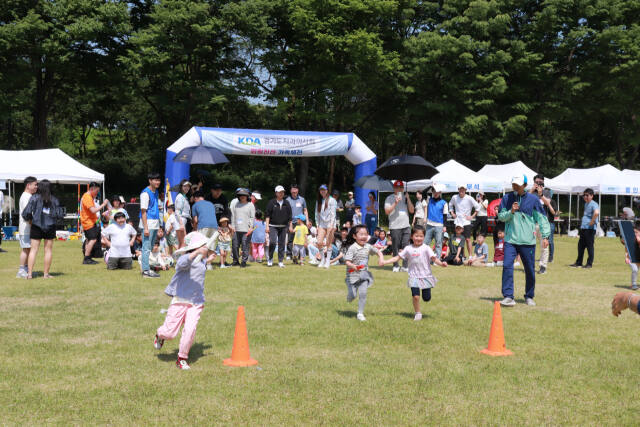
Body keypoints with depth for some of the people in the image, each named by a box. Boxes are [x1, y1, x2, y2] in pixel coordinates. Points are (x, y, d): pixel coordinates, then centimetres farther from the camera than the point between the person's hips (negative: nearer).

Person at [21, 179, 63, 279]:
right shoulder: (54, 200, -1)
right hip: (50, 227, 1)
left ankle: (29, 273, 2)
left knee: (33, 250, 5)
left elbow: (26, 213, -11)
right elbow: (60, 215, -2)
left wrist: (29, 219, 9)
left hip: (36, 227, -1)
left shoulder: (35, 198, -6)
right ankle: (46, 274, 9)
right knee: (48, 250, 7)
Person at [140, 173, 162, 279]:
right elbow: (143, 211, -16)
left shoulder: (156, 192, 14)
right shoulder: (145, 193, -12)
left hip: (155, 223, 9)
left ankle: (147, 268, 19)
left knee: (150, 248, 13)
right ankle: (146, 271, -6)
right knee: (146, 248, -7)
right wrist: (145, 228, -20)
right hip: (148, 223, -9)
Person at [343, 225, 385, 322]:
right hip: (353, 275, -4)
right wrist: (353, 266, -39)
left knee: (363, 293, -6)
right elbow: (347, 261, -19)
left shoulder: (368, 247, 1)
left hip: (364, 275, 4)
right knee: (352, 296, -1)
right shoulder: (352, 248, -15)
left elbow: (378, 251, 15)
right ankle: (349, 298, 37)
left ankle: (360, 313, 8)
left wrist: (381, 258, -4)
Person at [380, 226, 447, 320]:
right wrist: (384, 262, -1)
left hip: (426, 276, -1)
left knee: (426, 298, 4)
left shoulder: (426, 248, -5)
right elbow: (397, 257, 7)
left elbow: (434, 258, -12)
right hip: (414, 276, 1)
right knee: (415, 296, -12)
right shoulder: (408, 249, 2)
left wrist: (440, 263, -33)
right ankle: (418, 313, 10)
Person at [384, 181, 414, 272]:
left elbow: (411, 211, 7)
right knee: (395, 247, 0)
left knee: (406, 247, -1)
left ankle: (405, 266, 5)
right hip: (395, 226, -3)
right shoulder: (389, 198, 3)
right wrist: (395, 203, -16)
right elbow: (387, 211, -7)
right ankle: (395, 266, 10)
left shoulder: (405, 198, 15)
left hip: (406, 226, 3)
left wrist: (408, 198, -1)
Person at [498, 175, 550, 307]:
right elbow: (500, 216, 7)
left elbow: (542, 218, 2)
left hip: (527, 241, -1)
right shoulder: (507, 198, 7)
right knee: (507, 266, -14)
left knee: (530, 270, 6)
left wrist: (545, 236, -6)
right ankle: (508, 297, -13)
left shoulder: (533, 199, 2)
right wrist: (511, 212, -12)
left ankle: (529, 297, 23)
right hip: (510, 240, 1)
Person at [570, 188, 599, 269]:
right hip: (583, 228, 10)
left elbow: (596, 213, -33)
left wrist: (592, 222, -25)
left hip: (590, 229, -10)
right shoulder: (586, 204, 17)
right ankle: (578, 262, 23)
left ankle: (589, 263, 4)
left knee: (589, 246, -3)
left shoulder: (593, 204, -12)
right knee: (580, 245, 14)